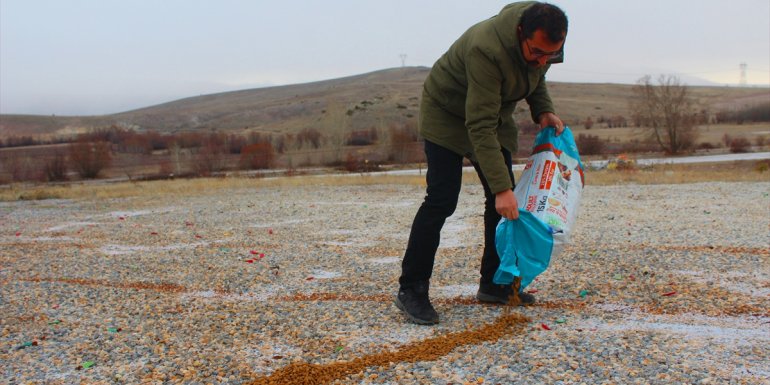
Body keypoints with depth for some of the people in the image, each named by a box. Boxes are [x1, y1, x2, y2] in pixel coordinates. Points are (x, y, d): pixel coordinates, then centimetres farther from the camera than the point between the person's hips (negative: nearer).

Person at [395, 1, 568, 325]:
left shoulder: (541, 45, -14)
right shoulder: (487, 48, -38)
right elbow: (480, 127, -39)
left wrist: (543, 111, -10)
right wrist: (501, 187, -40)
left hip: (494, 113, 7)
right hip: (447, 111, -7)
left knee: (502, 198, 2)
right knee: (442, 199, -16)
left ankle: (494, 284, 12)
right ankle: (411, 289, -8)